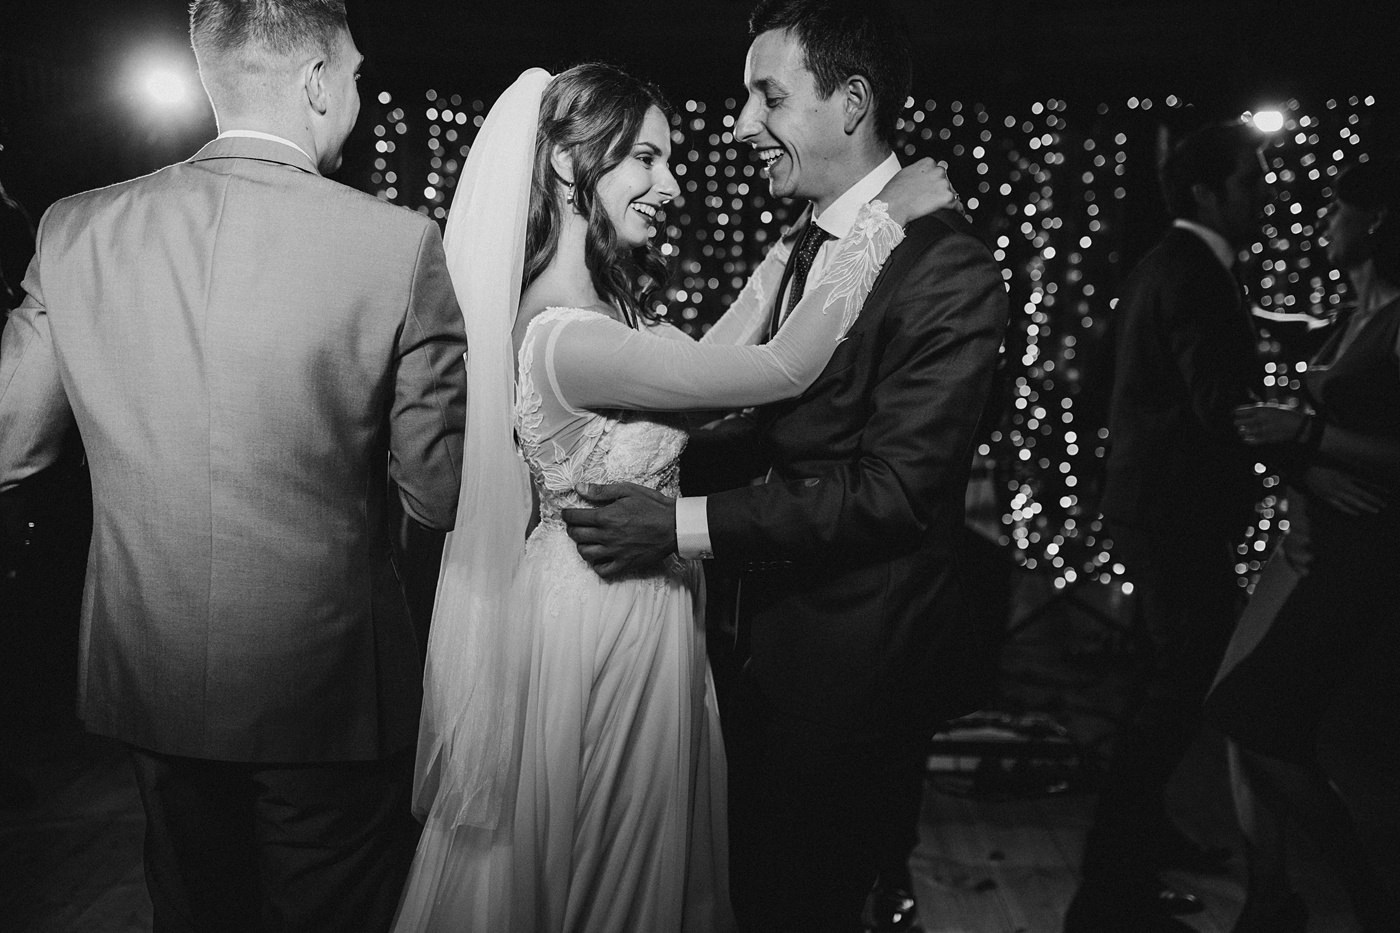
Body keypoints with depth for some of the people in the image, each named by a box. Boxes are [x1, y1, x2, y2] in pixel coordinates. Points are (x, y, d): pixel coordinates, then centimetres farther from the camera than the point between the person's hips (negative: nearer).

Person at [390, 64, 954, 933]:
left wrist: (792, 246, 7)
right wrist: (883, 219, -20)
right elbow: (785, 370, -28)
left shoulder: (595, 300, -1)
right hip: (606, 616, -9)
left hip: (642, 595, 9)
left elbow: (703, 363, 8)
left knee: (655, 845, 26)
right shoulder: (569, 339, -30)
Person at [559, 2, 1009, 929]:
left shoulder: (950, 270, -19)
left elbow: (893, 491, -23)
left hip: (857, 660, -8)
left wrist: (685, 525, -24)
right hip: (778, 633, 8)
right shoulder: (797, 250, 8)